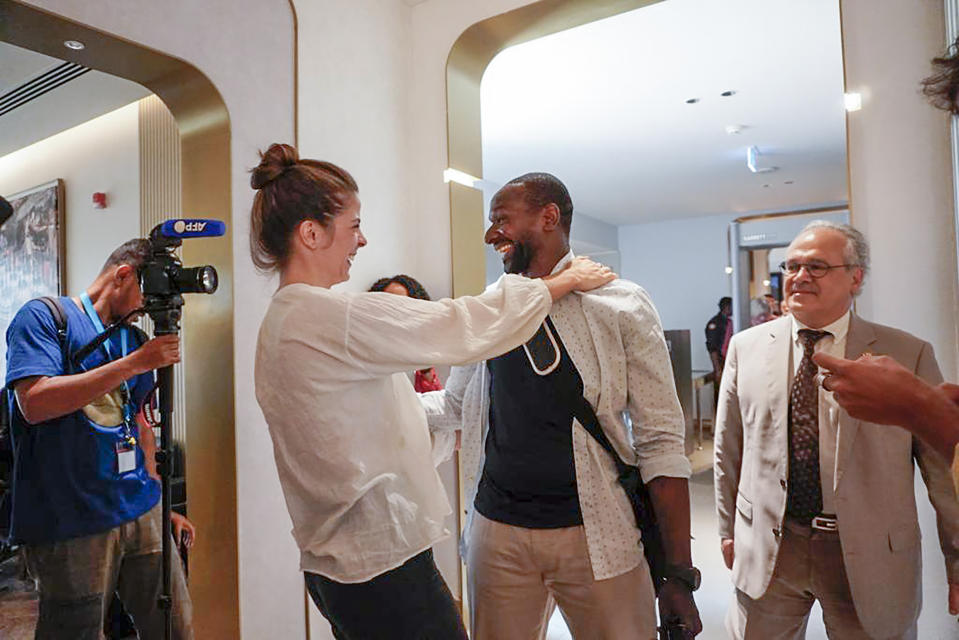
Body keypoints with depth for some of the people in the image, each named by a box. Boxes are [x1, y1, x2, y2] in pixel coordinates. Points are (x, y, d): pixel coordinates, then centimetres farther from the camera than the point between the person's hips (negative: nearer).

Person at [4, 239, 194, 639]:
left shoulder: (132, 338, 16)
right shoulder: (43, 317, -3)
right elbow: (35, 403, -19)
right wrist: (134, 363, -20)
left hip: (140, 513, 6)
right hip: (71, 525, -6)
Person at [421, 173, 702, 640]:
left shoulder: (621, 305, -6)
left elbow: (661, 442, -7)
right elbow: (451, 406, 17)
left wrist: (678, 573, -8)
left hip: (596, 534, -3)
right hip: (497, 532, 3)